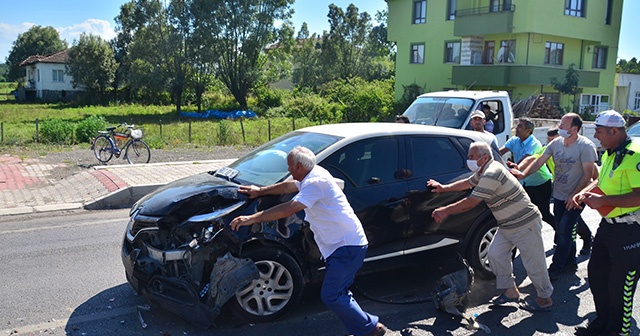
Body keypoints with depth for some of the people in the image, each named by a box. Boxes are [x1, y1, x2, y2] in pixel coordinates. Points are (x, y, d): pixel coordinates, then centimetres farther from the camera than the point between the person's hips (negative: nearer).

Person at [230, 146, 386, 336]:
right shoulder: (314, 174, 11)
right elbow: (287, 186, 27)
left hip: (348, 247, -10)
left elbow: (289, 209, -28)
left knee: (330, 296, -8)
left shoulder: (316, 182, -20)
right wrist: (260, 191, 33)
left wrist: (252, 218, -25)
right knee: (338, 294, 13)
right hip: (343, 245, 10)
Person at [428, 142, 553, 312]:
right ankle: (511, 291, 20)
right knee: (495, 254, 8)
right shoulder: (484, 172, 6)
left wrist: (445, 210, -15)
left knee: (533, 263, 2)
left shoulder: (492, 174, -26)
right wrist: (444, 188, 20)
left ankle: (545, 298, 18)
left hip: (525, 225, -10)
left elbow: (470, 202, -25)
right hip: (507, 226, 10)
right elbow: (467, 183, 25)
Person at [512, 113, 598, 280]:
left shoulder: (586, 146, -17)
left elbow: (588, 174, -16)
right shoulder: (555, 143, 0)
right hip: (558, 196, 6)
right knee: (562, 231, 14)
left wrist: (575, 195, -20)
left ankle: (555, 269, 3)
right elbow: (539, 161, -3)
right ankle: (570, 263, 30)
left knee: (564, 232, -6)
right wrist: (523, 174, -19)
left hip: (575, 198, -6)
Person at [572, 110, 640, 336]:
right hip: (608, 224, 10)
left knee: (620, 286, 2)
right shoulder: (610, 153, 10)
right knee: (597, 274, 19)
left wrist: (603, 200, -25)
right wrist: (586, 192, 5)